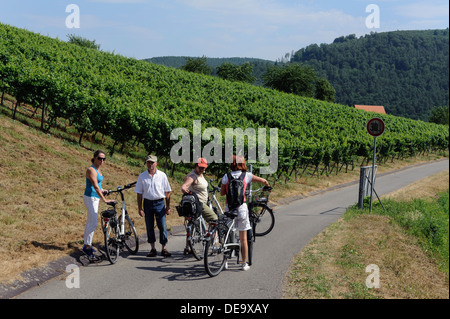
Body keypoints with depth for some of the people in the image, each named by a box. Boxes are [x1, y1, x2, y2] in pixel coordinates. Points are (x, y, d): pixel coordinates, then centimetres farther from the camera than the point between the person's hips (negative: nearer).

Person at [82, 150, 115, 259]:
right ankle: (87, 246, -4)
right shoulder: (91, 169, -18)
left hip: (95, 198, 9)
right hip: (90, 198, -9)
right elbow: (95, 186, -26)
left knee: (90, 222, 15)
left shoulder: (98, 169, 11)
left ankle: (87, 244, 24)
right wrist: (104, 199, -31)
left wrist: (103, 191, 9)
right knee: (93, 223, -10)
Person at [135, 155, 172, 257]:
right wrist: (140, 208, 0)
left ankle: (163, 249, 3)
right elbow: (139, 193, 5)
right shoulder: (142, 176, 3)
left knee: (162, 226, -4)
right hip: (147, 203, 1)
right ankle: (153, 248, 16)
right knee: (149, 227, 6)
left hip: (160, 203, -1)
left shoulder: (162, 175, 1)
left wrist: (168, 206, 1)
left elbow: (167, 192, 5)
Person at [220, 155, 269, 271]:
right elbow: (263, 181, 10)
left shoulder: (226, 177, 0)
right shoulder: (246, 175, -1)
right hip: (241, 207, -1)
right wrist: (267, 186, 32)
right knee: (243, 238, 8)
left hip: (229, 207, 1)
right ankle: (244, 264, 13)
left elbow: (222, 193, 8)